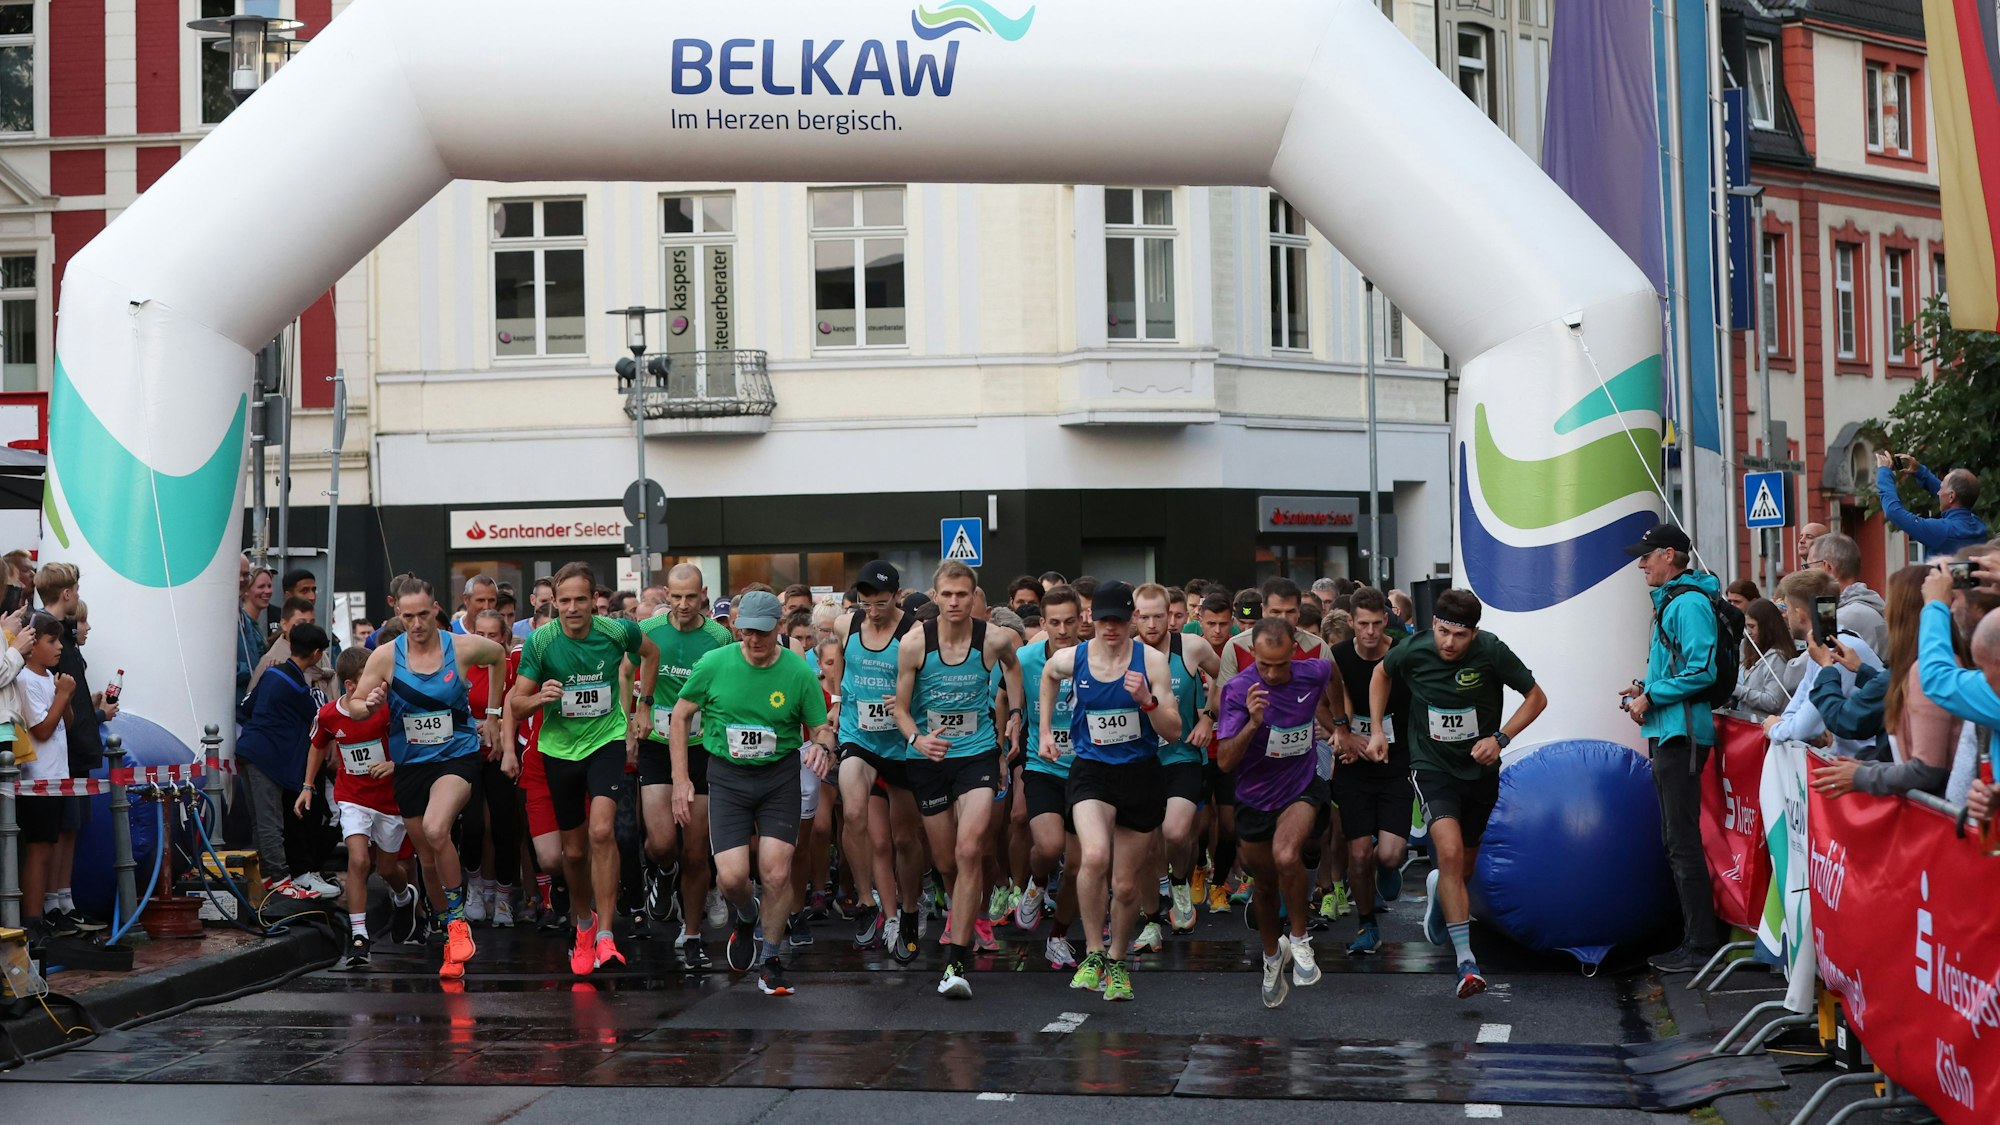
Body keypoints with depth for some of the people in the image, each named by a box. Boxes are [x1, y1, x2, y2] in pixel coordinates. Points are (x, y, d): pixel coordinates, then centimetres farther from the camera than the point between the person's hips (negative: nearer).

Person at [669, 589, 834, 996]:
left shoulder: (799, 672, -7)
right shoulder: (713, 664, -8)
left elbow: (822, 727, 3)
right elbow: (680, 716, 4)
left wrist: (822, 747, -22)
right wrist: (681, 780, 0)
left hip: (780, 776, 0)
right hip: (727, 776, 0)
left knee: (777, 872, -10)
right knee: (731, 877, -11)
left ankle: (770, 958, 14)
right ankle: (746, 917, 27)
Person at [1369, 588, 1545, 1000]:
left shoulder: (1491, 652, -16)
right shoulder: (1413, 653, -13)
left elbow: (1536, 697, -4)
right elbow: (1382, 673, 11)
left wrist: (1501, 738, -16)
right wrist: (1377, 729, 4)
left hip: (1480, 769, 2)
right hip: (1432, 766, -2)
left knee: (1465, 862, 17)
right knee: (1450, 853, -24)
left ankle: (1438, 892, 57)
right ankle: (1466, 962, -24)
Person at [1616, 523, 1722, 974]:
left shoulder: (1689, 604, -14)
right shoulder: (1670, 602, 17)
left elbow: (1702, 671, -22)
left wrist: (1651, 697, -15)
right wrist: (1645, 691, 10)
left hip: (1682, 734, -11)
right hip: (1667, 734, 11)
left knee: (1683, 843, -8)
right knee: (1676, 840, 14)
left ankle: (1700, 944, -4)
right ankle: (1693, 938, 20)